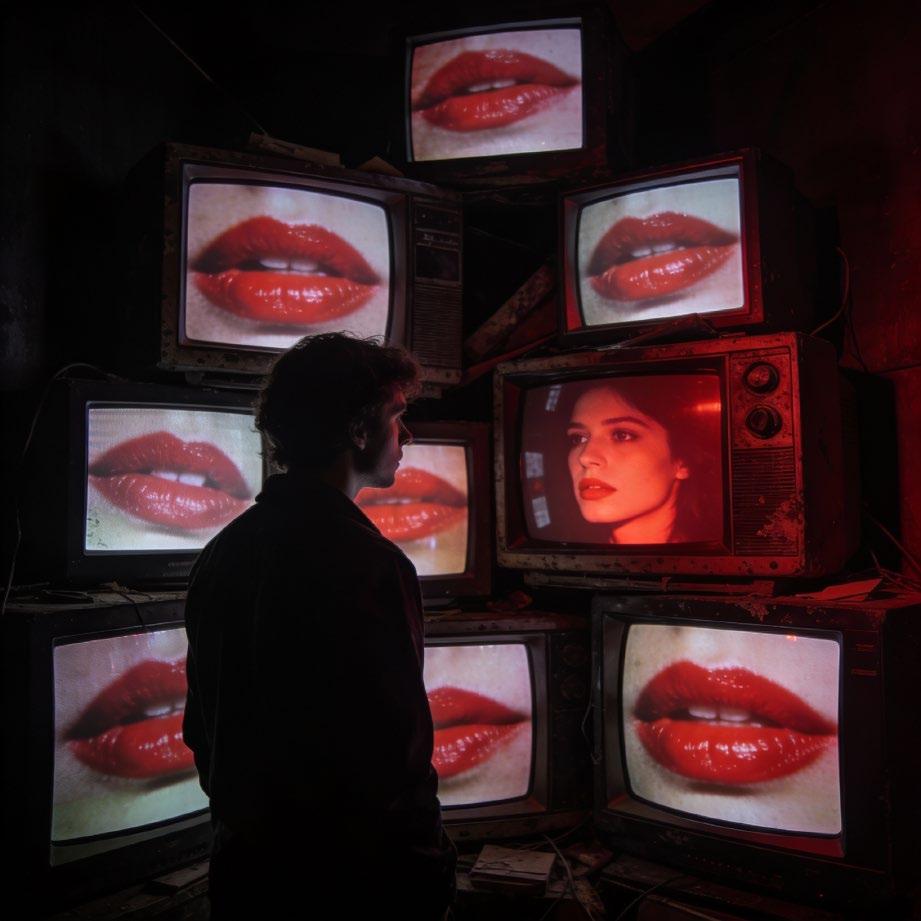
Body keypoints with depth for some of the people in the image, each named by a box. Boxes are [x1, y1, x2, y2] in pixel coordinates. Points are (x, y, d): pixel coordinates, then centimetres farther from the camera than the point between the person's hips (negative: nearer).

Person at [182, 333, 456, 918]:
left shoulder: (223, 553, 2)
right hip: (349, 872, -7)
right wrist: (424, 873, -12)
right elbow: (396, 752, -25)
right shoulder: (367, 562, -23)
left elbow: (201, 727, 10)